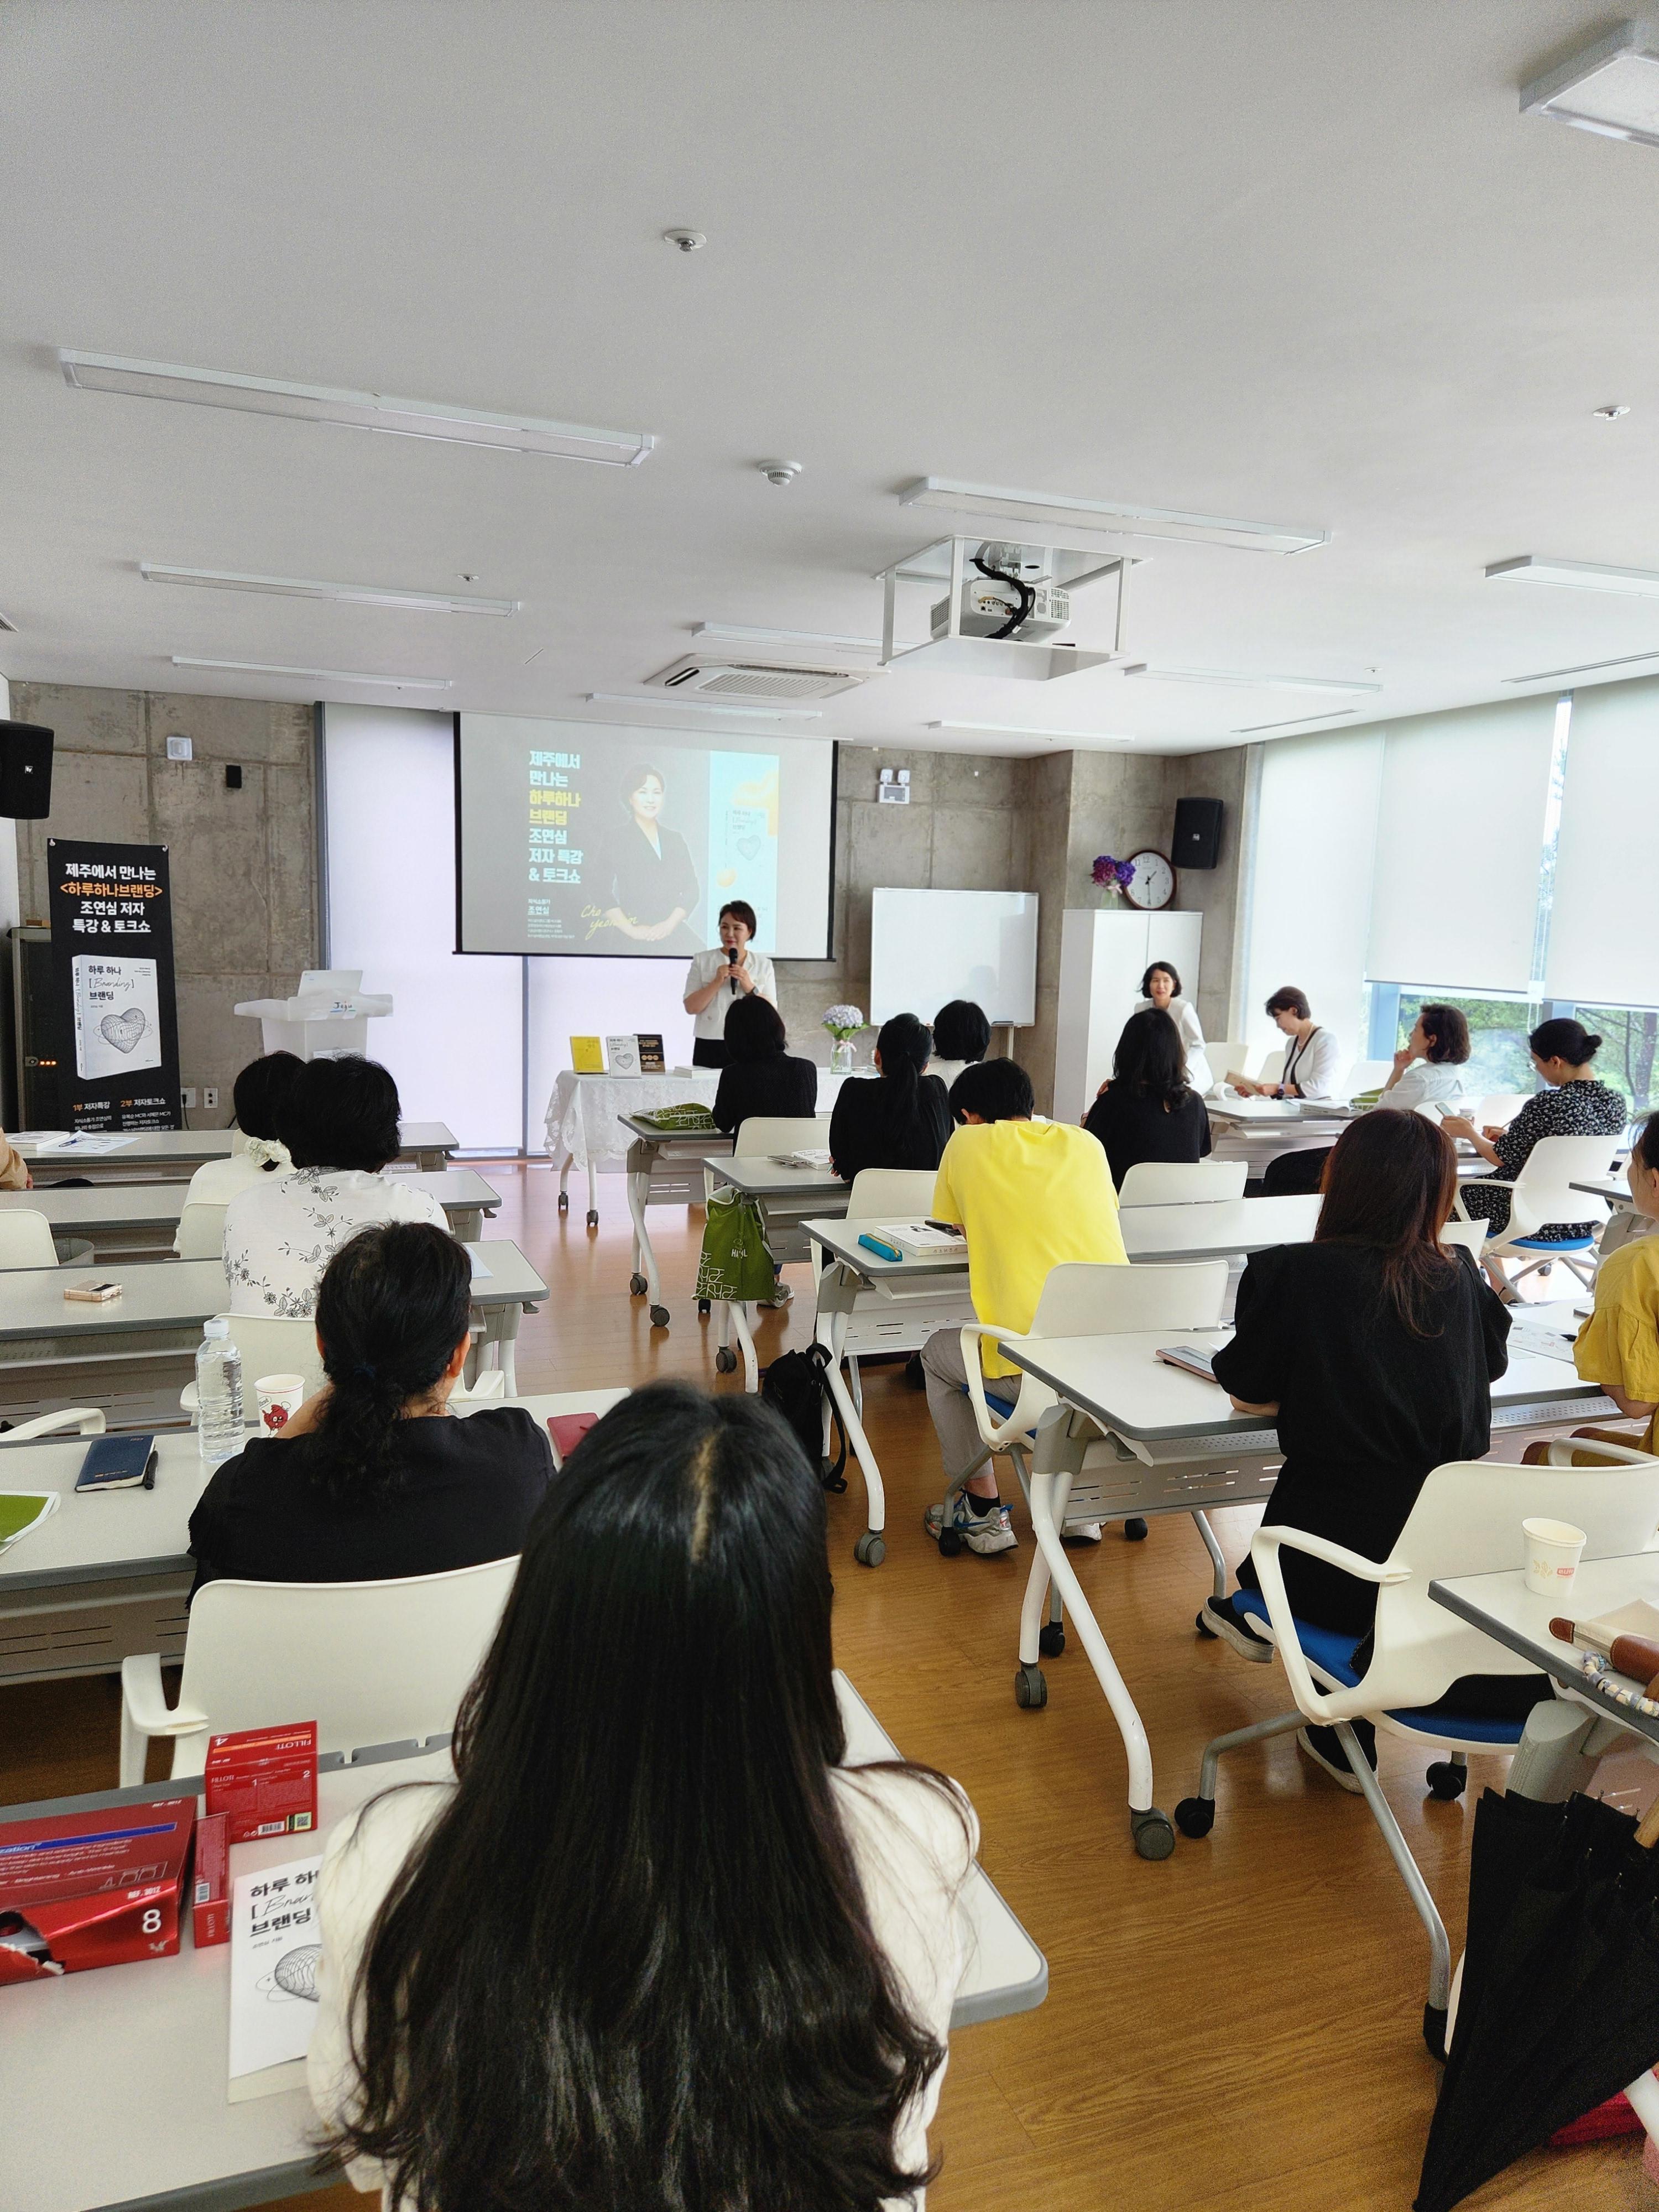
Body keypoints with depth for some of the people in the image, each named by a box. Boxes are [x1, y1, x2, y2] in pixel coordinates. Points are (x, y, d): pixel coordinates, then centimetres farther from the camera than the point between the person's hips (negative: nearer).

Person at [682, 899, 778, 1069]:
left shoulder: (763, 965, 10)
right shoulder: (702, 961, 6)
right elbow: (691, 1007, 0)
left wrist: (749, 987, -10)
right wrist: (717, 982, -12)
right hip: (710, 1045, -1)